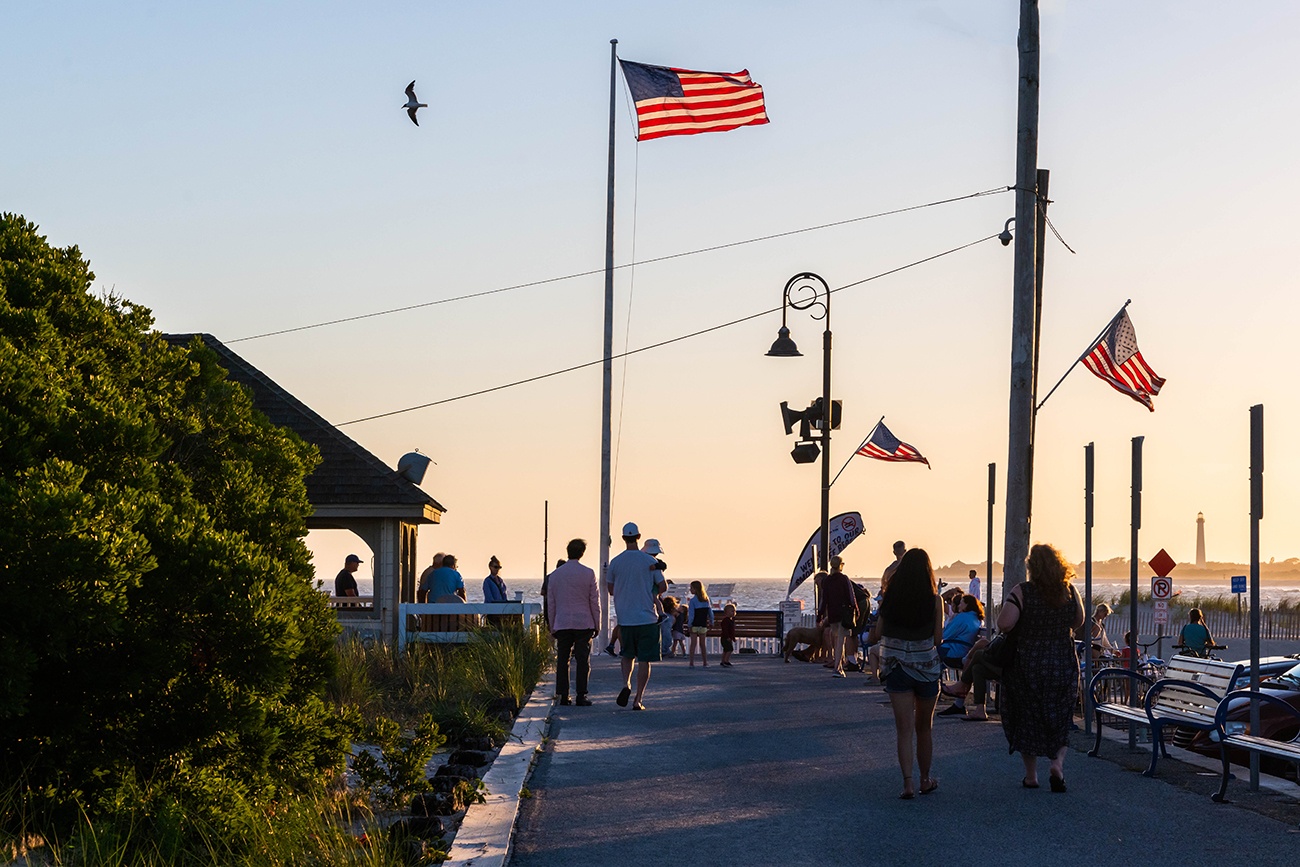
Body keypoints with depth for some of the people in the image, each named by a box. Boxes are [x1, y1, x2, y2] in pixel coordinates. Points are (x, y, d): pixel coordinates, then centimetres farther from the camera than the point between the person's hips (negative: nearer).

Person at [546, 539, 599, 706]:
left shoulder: (555, 575, 5)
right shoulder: (588, 574, -4)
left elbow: (551, 603, 10)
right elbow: (595, 602, -1)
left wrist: (552, 627, 17)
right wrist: (597, 625, 8)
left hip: (562, 624, 2)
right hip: (584, 623, -2)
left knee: (562, 660, 6)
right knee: (583, 660, -1)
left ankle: (563, 696, 4)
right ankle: (581, 695, -6)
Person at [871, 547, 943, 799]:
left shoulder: (889, 598, -2)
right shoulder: (934, 600, -8)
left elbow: (877, 634, 2)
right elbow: (938, 639, -7)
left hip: (895, 667, 1)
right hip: (926, 667, -1)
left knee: (904, 728, 0)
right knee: (925, 727, 16)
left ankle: (908, 782, -12)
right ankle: (925, 779, 27)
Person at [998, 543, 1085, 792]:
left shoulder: (1022, 592, -14)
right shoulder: (1070, 591, -3)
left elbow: (1004, 624, -22)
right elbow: (1078, 622, 11)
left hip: (1026, 666, -2)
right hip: (1063, 665, 2)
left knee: (1026, 719, 11)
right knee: (1059, 718, 14)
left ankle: (1031, 775, 18)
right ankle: (1058, 761, -9)